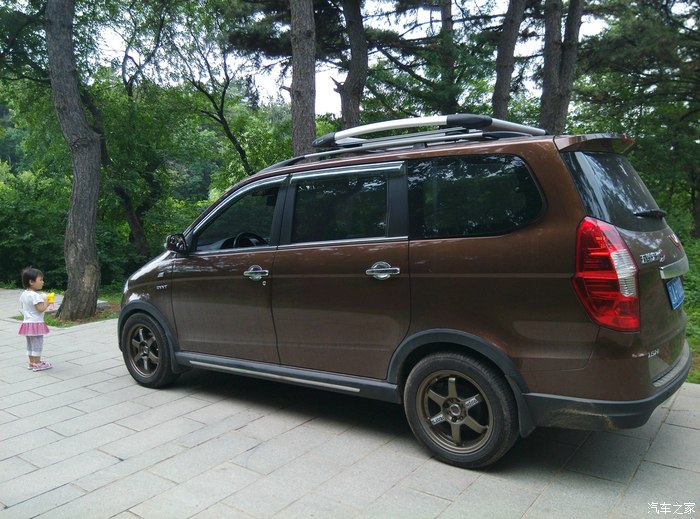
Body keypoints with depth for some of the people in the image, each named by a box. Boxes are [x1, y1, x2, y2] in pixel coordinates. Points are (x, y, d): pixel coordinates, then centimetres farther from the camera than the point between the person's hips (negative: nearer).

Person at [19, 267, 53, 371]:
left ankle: (31, 362, 25)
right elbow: (41, 309, -26)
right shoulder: (35, 295, -22)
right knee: (37, 344, 0)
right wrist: (47, 302, -11)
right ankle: (37, 364, 5)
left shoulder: (23, 294, 7)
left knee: (30, 344, 17)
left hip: (26, 322, 9)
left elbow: (22, 307, 16)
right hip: (36, 323, -9)